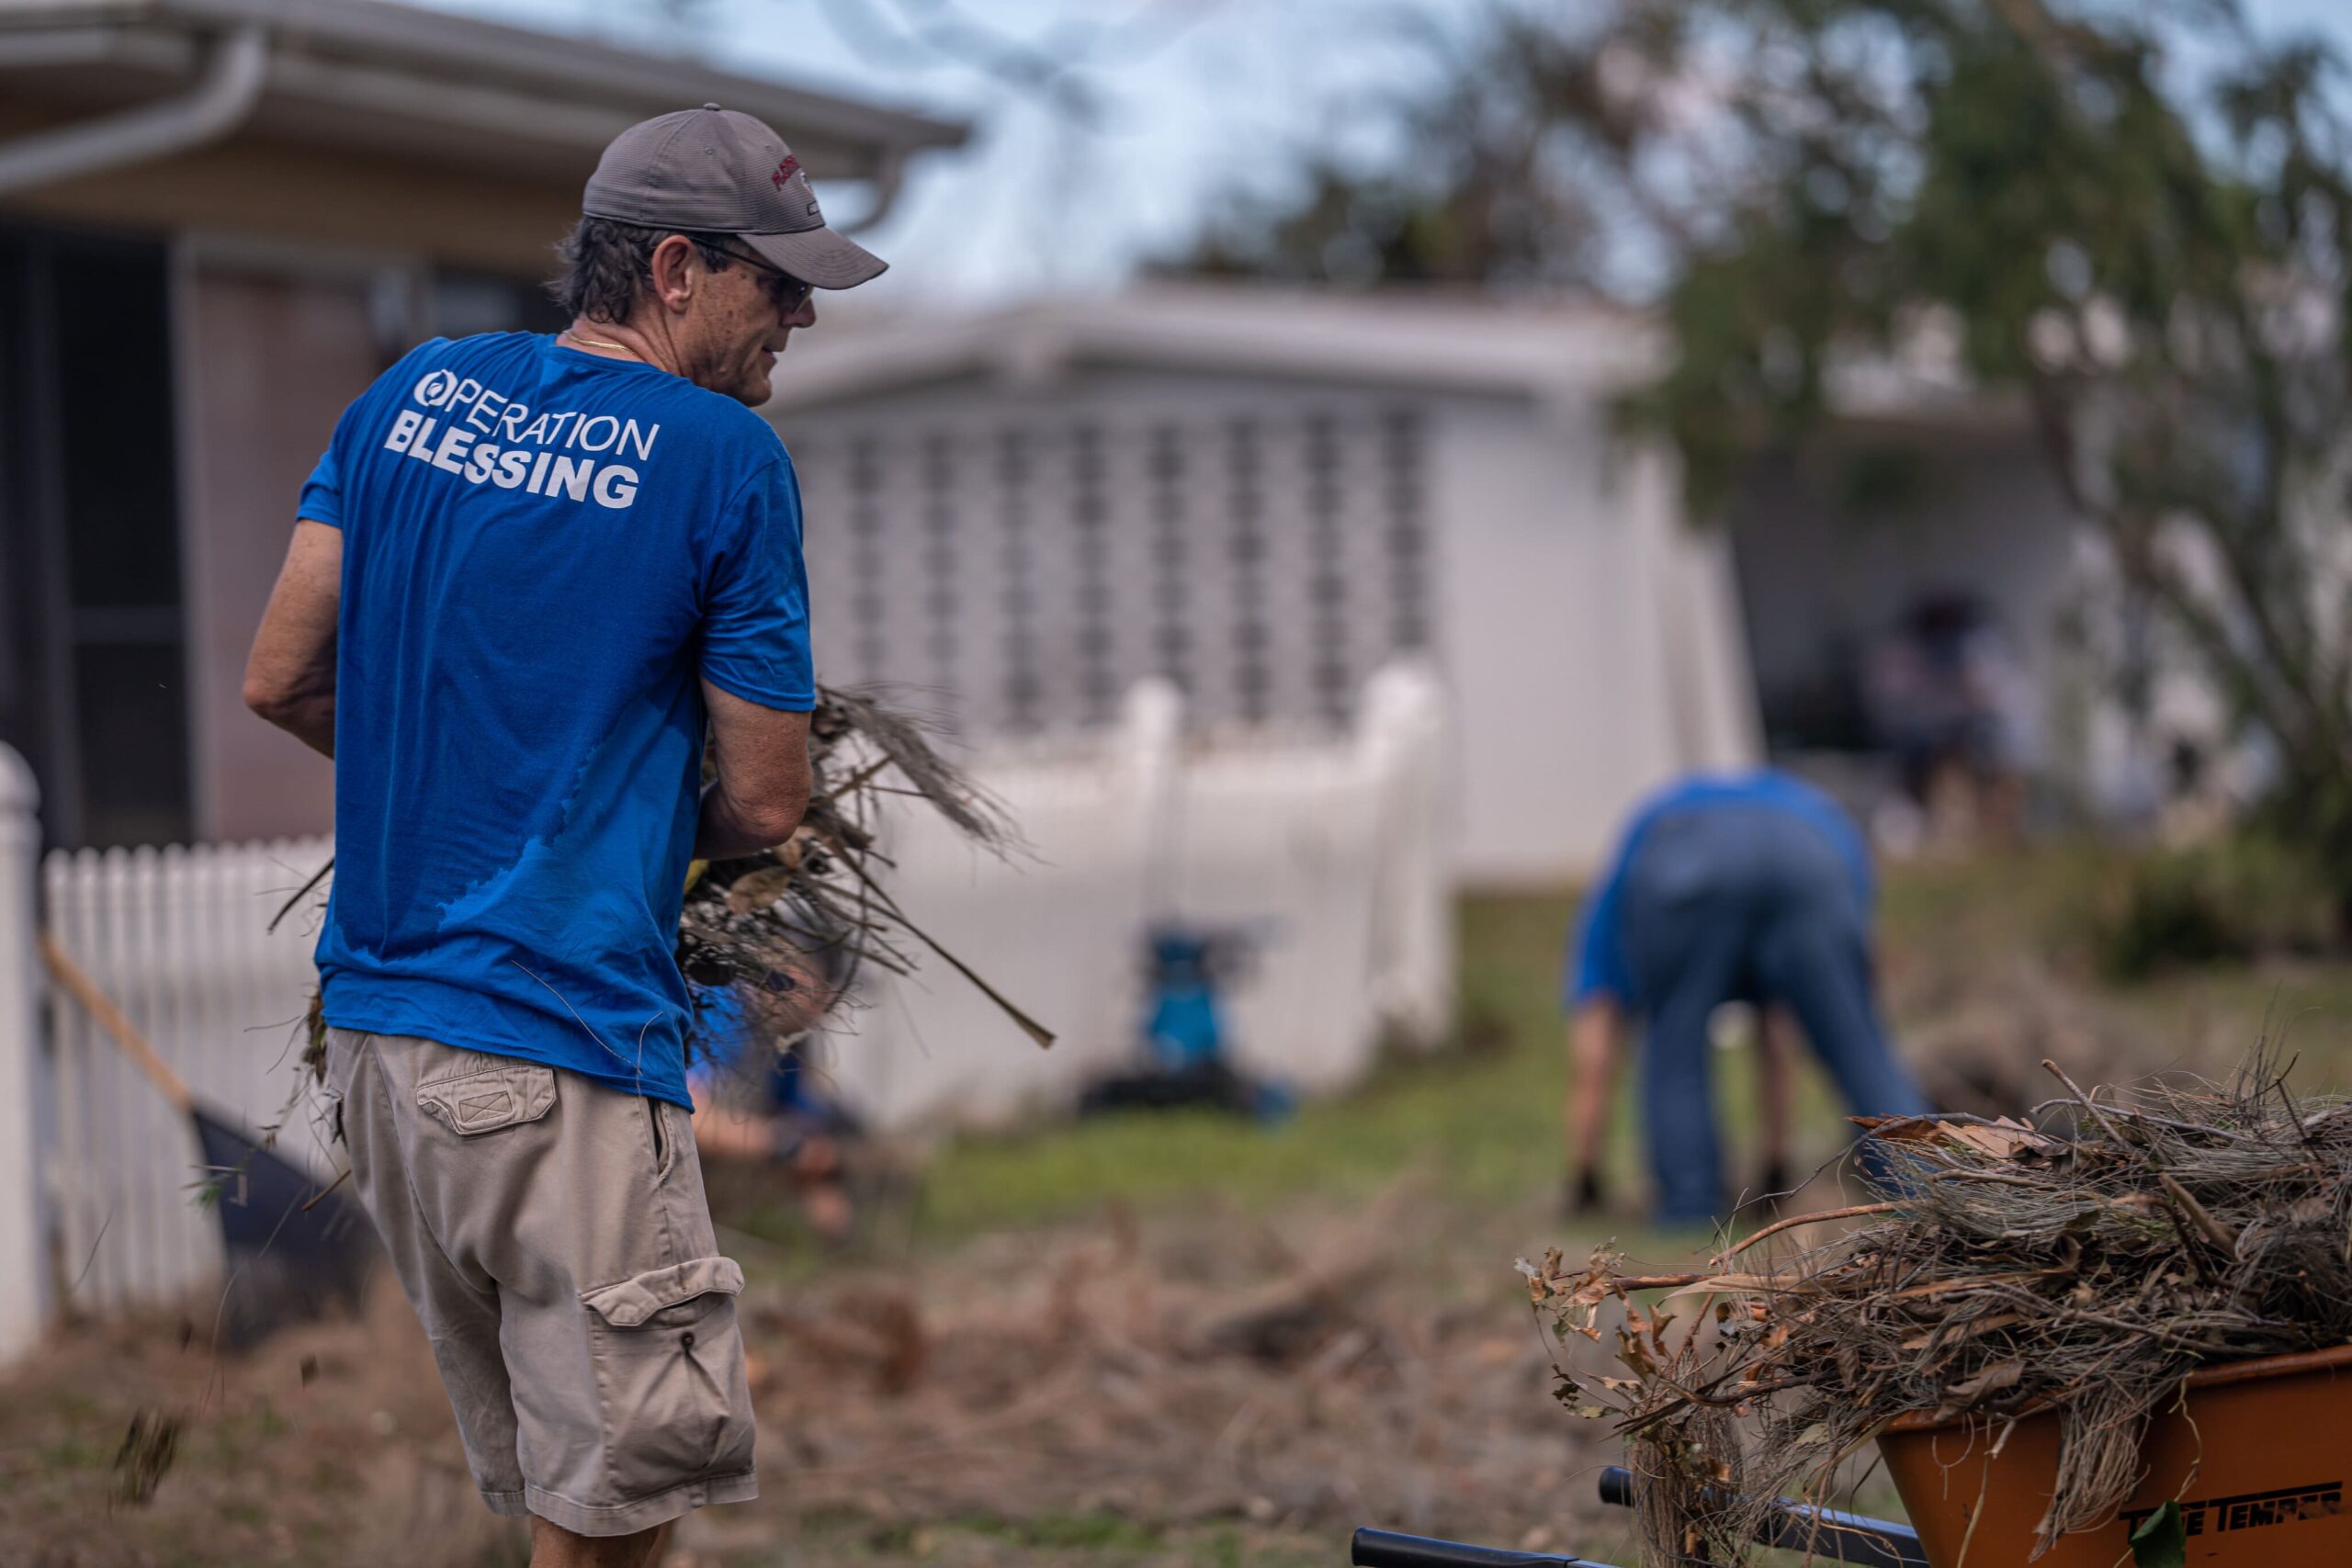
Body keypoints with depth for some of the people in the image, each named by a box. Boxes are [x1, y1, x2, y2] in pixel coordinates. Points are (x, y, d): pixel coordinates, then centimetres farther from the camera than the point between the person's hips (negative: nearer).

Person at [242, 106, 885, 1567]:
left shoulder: (412, 391, 10)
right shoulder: (724, 457, -7)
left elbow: (281, 679, 10)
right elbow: (766, 802, -5)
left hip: (370, 1021, 8)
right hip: (558, 1047, -7)